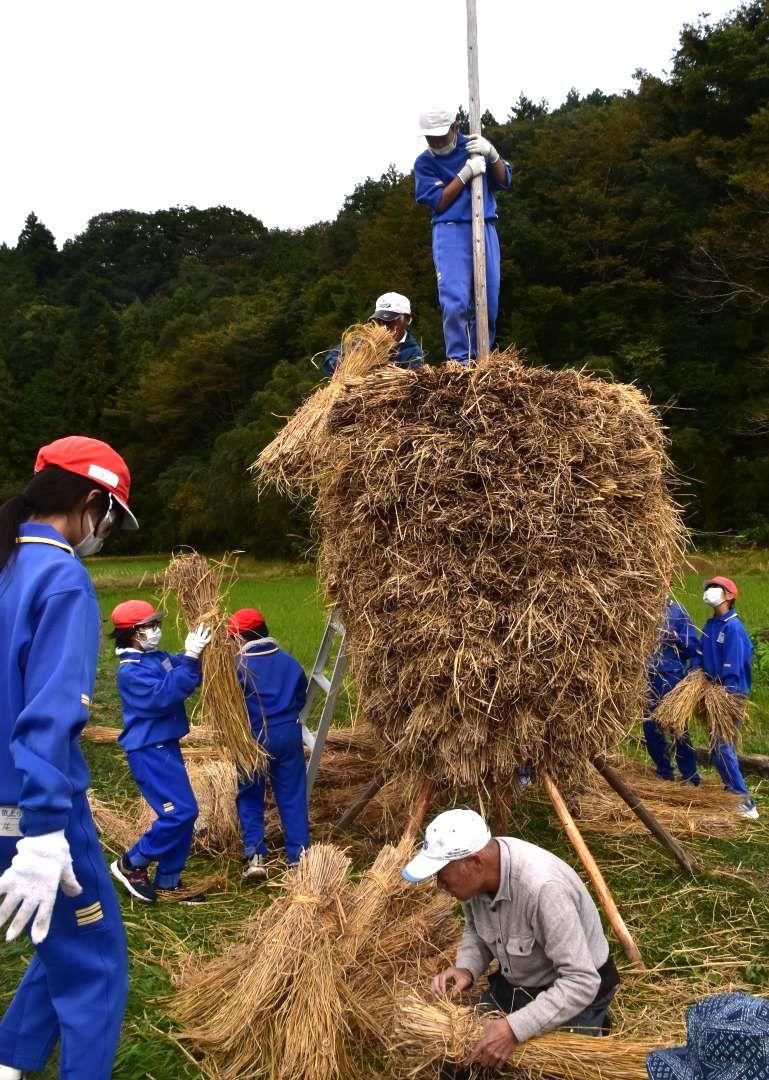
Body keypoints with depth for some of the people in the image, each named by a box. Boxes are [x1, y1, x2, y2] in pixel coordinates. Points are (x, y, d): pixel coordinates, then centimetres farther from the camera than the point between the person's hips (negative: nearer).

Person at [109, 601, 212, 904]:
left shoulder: (159, 658, 8)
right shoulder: (130, 671, -17)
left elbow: (186, 680, 9)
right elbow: (163, 695, -29)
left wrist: (197, 651, -8)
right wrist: (189, 657, -31)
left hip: (167, 747, 9)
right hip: (149, 752, -9)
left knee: (183, 815, 11)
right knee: (180, 812, -13)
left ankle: (167, 883, 22)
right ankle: (131, 864, 6)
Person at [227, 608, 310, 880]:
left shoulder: (239, 666, -12)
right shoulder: (289, 661, 1)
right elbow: (301, 697, 10)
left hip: (254, 737, -3)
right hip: (289, 734, 3)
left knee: (250, 798, 11)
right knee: (293, 797, 10)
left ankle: (254, 856, 2)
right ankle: (299, 856, 12)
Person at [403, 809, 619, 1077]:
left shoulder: (543, 887, -38)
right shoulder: (474, 873, -15)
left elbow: (581, 982, -33)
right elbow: (476, 931, 6)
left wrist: (515, 1029, -35)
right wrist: (466, 969, -14)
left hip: (574, 991, -6)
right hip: (514, 983, 6)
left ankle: (591, 1026, 8)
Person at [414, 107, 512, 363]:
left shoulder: (474, 145, 11)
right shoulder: (424, 162, 4)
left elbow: (504, 180, 8)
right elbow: (438, 203, -7)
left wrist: (492, 154, -11)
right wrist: (465, 173, -15)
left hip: (485, 229, 3)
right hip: (450, 232, -3)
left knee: (488, 302, 3)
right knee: (455, 302, -17)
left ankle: (479, 359, 14)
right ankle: (458, 360, -11)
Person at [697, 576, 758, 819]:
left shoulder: (733, 627, -15)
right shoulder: (710, 626, 11)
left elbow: (733, 667, -19)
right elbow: (702, 657, 19)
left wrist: (725, 696, -22)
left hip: (729, 694, -9)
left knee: (722, 748, -10)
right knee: (723, 747, 15)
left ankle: (746, 804, -5)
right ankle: (734, 792, 26)